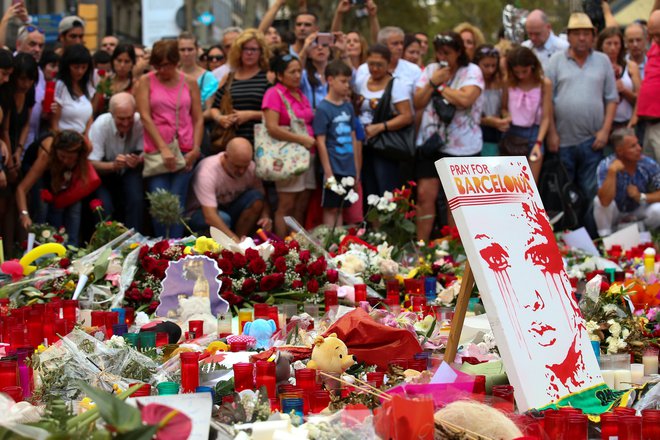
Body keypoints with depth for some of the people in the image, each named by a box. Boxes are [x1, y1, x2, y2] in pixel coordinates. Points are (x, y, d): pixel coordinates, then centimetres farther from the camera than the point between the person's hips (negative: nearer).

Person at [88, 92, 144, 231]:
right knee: (105, 206, -26)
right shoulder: (100, 125, -21)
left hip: (129, 173, 1)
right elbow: (92, 163, -23)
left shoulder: (140, 123, -19)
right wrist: (113, 165, -43)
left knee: (136, 199, -26)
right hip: (104, 173, -1)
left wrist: (138, 161, -35)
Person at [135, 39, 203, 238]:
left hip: (184, 153, 1)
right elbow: (145, 117, -3)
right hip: (156, 152, -1)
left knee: (177, 205, -4)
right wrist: (164, 149, -12)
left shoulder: (189, 83, 9)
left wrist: (195, 149, -5)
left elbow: (198, 119, 8)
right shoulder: (146, 82, 5)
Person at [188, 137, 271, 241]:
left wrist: (266, 216, -28)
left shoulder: (251, 168, -16)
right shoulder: (207, 171, -31)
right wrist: (234, 239, -50)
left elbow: (262, 198, -4)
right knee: (223, 218, -38)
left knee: (256, 196, -23)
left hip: (230, 210, 5)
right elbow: (210, 216, -40)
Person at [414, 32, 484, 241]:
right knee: (425, 195, -2)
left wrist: (441, 85, -10)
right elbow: (418, 103, 4)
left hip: (462, 145, -4)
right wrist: (433, 82, -9)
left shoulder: (472, 71, -6)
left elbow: (465, 100, -23)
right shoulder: (430, 70, 9)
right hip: (430, 143, 4)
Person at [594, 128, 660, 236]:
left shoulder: (649, 165, -19)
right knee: (599, 201, -31)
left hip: (638, 211, 2)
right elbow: (605, 201, -38)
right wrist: (612, 171, -43)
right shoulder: (605, 166, -25)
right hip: (615, 213, -2)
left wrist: (641, 197, -31)